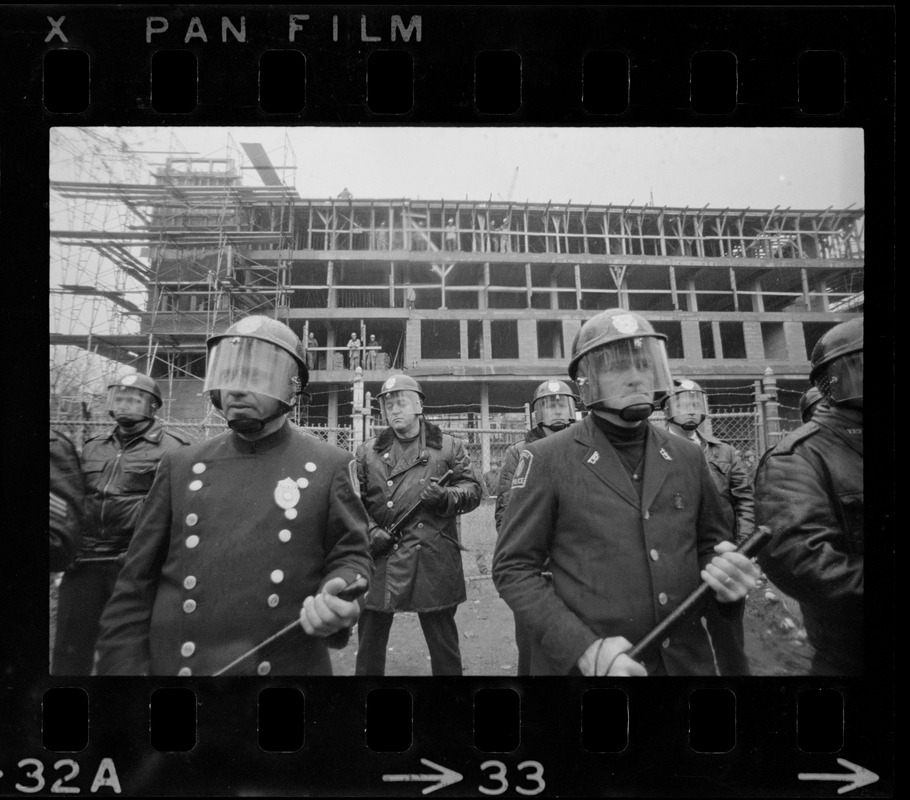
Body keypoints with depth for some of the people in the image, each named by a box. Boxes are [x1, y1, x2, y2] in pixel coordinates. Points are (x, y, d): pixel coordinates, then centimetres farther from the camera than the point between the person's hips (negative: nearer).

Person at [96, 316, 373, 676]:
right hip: (174, 663, 2)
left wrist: (337, 597, -21)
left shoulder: (330, 466, -6)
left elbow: (351, 554, -1)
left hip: (290, 665, -1)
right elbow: (137, 581, 3)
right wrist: (125, 665, -4)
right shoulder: (181, 466, 0)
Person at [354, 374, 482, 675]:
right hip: (380, 559, 2)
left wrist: (446, 497, -14)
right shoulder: (367, 452, 9)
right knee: (370, 642, 13)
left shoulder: (448, 447, 6)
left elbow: (473, 489, 5)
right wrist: (370, 530, -8)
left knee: (444, 643, 10)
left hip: (433, 560, -1)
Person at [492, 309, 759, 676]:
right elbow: (513, 568, -10)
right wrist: (585, 648, -20)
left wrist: (726, 573, -9)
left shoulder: (688, 457, 3)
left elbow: (709, 543, 13)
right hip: (580, 663, -4)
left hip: (686, 660, 5)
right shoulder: (547, 459, -10)